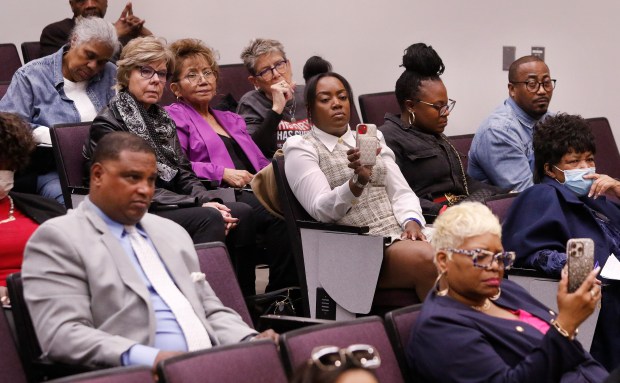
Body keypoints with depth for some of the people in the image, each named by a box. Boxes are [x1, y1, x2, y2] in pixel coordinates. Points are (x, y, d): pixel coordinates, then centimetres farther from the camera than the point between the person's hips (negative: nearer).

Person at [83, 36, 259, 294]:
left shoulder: (161, 119, 20)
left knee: (241, 212, -18)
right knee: (208, 219, -30)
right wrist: (199, 205, -18)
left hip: (175, 207, 7)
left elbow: (183, 174, 16)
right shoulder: (108, 124, -5)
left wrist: (209, 201, -7)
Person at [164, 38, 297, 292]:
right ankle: (281, 291, -28)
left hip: (255, 190, 6)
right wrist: (223, 173, -13)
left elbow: (260, 162, 28)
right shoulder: (174, 117, 12)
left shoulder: (232, 119, 34)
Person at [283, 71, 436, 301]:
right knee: (425, 260, -32)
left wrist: (411, 220, -7)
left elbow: (401, 192, 15)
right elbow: (321, 210, -8)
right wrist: (358, 181, -26)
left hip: (399, 233, 5)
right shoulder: (301, 148, 4)